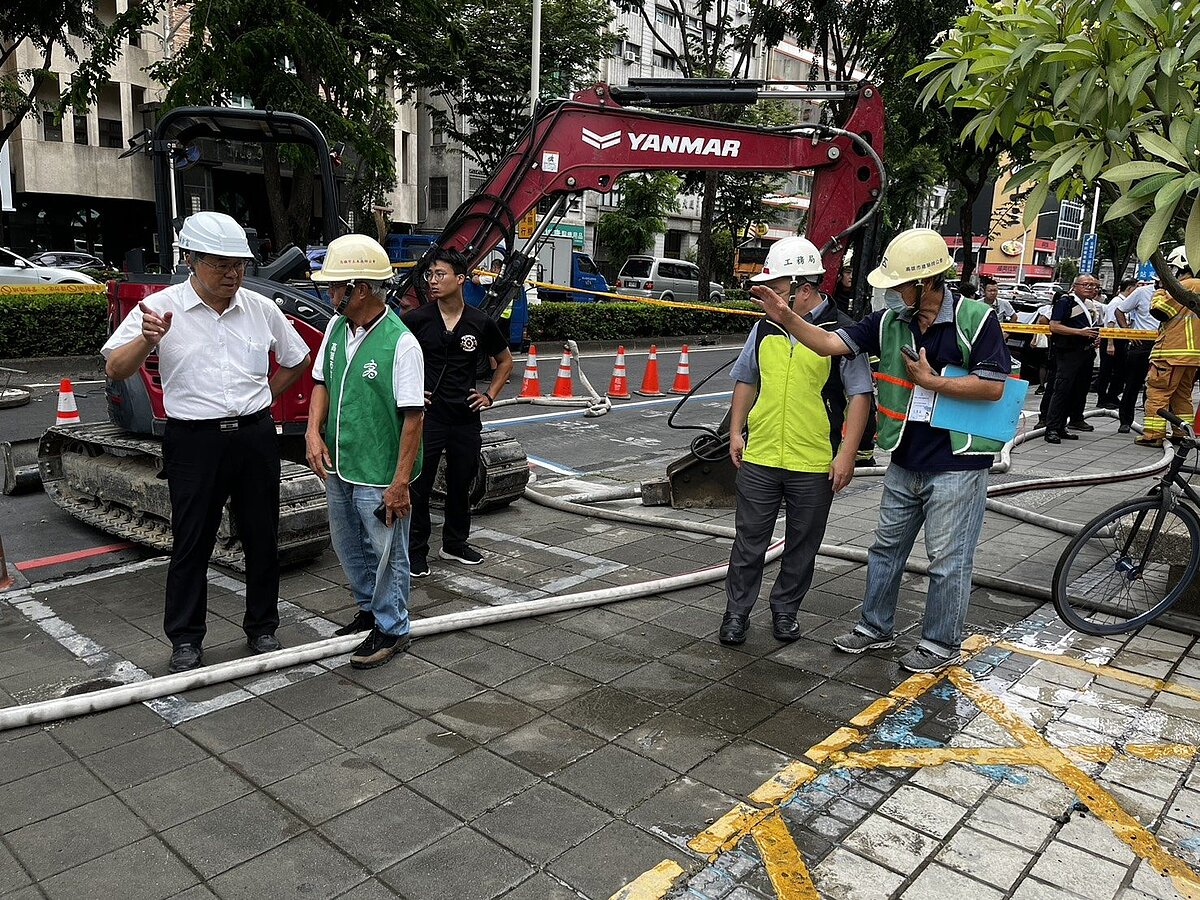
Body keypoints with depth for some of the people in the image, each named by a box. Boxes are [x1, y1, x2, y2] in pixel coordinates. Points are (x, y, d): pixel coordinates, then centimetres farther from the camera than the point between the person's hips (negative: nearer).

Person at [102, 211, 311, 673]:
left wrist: (260, 398, 9)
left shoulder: (261, 308, 3)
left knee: (262, 538, 10)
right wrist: (147, 340, -30)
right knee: (191, 543, 5)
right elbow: (115, 370, -11)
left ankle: (262, 628, 26)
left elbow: (296, 360, 17)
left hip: (255, 437, 3)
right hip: (194, 440, -2)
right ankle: (185, 639, 20)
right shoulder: (160, 308, -5)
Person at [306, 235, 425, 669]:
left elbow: (413, 417, -20)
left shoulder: (400, 343, -21)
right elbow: (322, 383, 14)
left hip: (379, 474, -8)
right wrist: (314, 431, -3)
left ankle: (391, 628, 25)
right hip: (338, 467, 8)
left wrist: (400, 482, -21)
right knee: (348, 545, 22)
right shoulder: (335, 328, 3)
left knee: (386, 551, 7)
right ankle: (369, 609, 44)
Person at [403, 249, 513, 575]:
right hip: (426, 416, -3)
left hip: (466, 418, 3)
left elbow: (505, 361, 17)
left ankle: (455, 544, 32)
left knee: (461, 485, 15)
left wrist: (490, 395, 8)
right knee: (419, 487, 3)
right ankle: (416, 551, 16)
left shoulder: (481, 324, 2)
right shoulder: (416, 319, -5)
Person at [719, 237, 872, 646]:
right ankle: (737, 612, 21)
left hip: (815, 464, -3)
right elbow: (746, 380, 17)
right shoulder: (764, 328, 5)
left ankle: (785, 610, 29)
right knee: (750, 540, 9)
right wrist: (736, 431, 10)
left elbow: (859, 396, -6)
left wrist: (846, 454, -10)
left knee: (803, 544, 12)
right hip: (758, 458, 3)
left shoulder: (842, 332, -7)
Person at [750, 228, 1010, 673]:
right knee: (886, 547, 17)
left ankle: (941, 643, 24)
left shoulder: (975, 319, -13)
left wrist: (932, 382, -17)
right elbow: (829, 343, -5)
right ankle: (876, 627, 34)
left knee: (948, 561, 6)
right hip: (905, 463, 6)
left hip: (957, 465, -5)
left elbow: (994, 386, -16)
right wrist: (786, 317, -18)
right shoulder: (889, 321, 0)